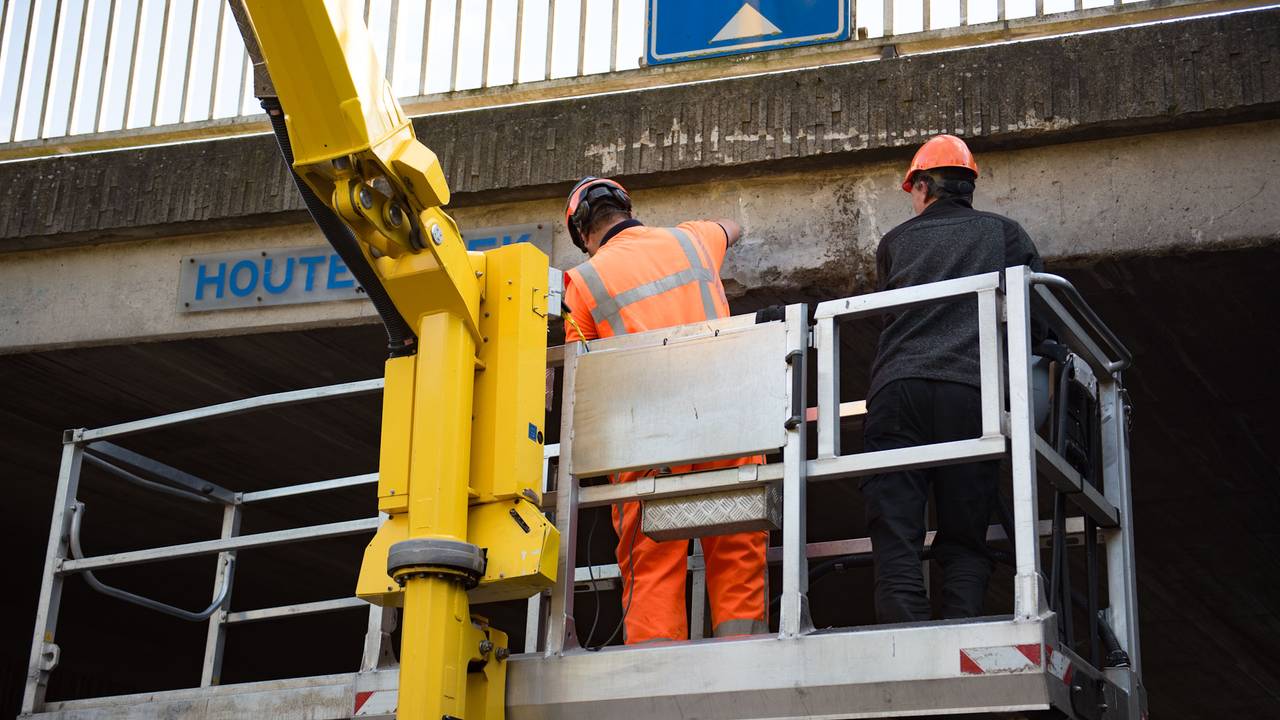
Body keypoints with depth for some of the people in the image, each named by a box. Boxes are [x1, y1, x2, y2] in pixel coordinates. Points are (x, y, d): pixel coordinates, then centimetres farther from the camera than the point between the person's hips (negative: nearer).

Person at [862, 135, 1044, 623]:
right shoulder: (1003, 233, 20)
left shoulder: (894, 243, 24)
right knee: (964, 543, 4)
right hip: (970, 390, 0)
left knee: (895, 542, -4)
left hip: (896, 387, 0)